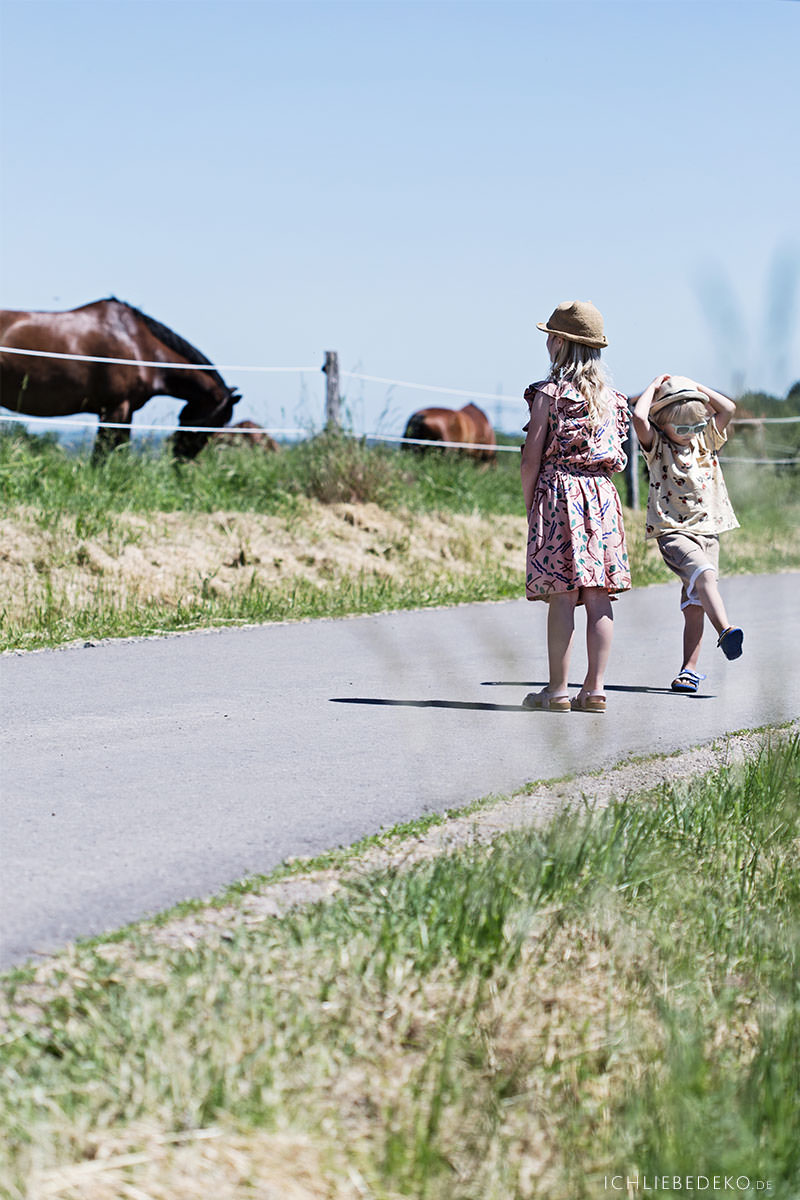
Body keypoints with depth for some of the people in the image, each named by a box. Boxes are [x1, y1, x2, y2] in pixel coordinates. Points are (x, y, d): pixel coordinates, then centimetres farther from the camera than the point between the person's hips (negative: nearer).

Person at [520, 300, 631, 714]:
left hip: (559, 493, -5)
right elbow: (616, 455, 13)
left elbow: (531, 458, -6)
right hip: (602, 495, 5)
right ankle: (595, 688, 5)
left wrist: (530, 505, 3)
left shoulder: (550, 393, -5)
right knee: (597, 595, 4)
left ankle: (558, 690, -2)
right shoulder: (610, 395, 12)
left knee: (562, 595, -5)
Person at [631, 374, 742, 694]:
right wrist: (653, 387, -4)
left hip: (708, 531, 5)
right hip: (673, 530, -5)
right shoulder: (656, 445, 0)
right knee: (703, 573, -31)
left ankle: (689, 669, 2)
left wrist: (696, 388, 9)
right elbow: (639, 417, -17)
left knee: (694, 604, 0)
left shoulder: (705, 440, 15)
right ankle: (726, 631, -49)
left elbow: (728, 408, 8)